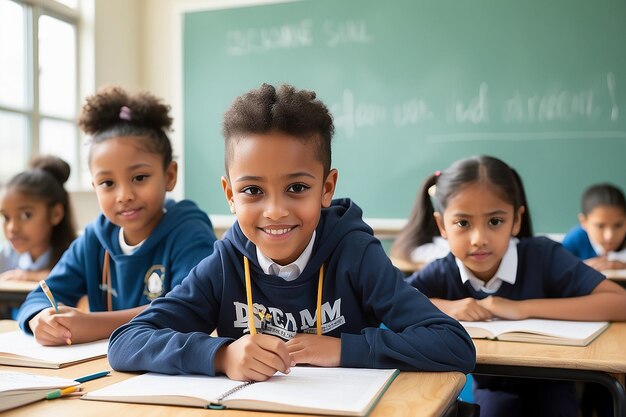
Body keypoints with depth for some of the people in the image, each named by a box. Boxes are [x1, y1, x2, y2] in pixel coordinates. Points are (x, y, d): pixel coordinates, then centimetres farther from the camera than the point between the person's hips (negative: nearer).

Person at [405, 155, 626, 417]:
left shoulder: (543, 256, -21)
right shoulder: (442, 273, -15)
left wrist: (524, 308, -32)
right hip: (489, 386, 0)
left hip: (547, 383, 0)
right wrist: (445, 307, -27)